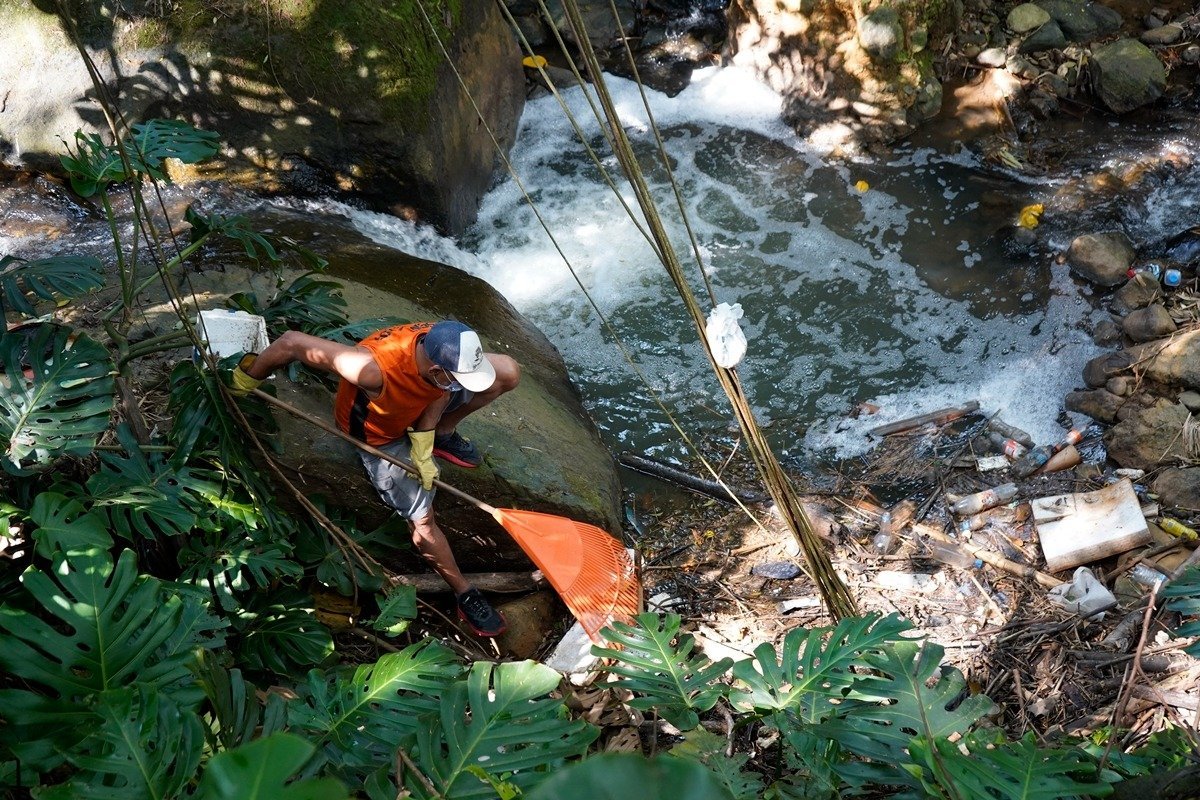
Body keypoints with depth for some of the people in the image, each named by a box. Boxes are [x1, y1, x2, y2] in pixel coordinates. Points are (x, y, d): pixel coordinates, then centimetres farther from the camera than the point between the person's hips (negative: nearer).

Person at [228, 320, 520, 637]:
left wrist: (423, 451, -14)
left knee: (508, 373, -7)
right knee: (422, 519, -11)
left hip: (418, 411, 5)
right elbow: (292, 342, -41)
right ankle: (465, 596, 14)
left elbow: (439, 391, -10)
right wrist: (245, 379, -23)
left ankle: (442, 433, 12)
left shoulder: (443, 347, -33)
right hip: (379, 435, -5)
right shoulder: (375, 369, -48)